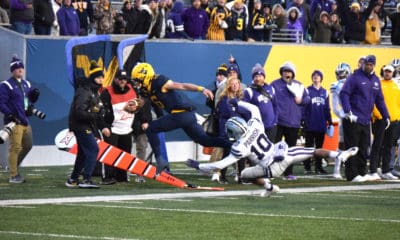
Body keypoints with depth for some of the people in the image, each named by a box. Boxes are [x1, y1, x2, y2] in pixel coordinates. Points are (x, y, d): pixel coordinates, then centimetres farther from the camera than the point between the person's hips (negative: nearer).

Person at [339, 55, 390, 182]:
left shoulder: (375, 80, 14)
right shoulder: (355, 77, -6)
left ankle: (361, 173, 15)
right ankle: (352, 175, -5)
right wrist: (348, 111, -24)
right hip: (353, 120, -7)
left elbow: (379, 100, 21)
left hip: (366, 121, 7)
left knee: (363, 149, 9)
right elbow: (344, 94, -13)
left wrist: (386, 116, 17)